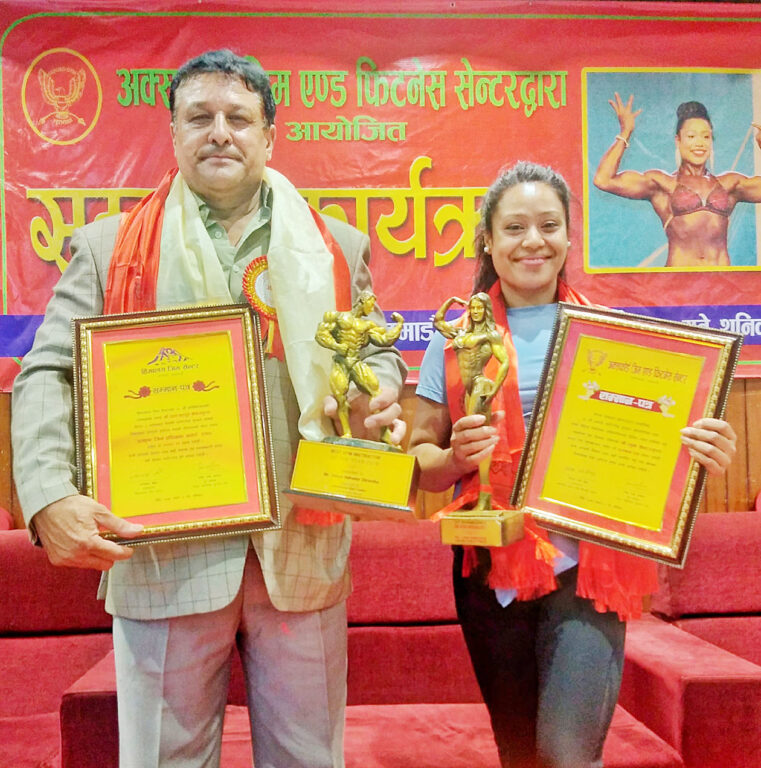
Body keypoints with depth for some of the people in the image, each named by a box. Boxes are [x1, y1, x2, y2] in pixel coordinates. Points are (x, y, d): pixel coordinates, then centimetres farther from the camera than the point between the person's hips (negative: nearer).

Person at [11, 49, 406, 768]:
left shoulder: (336, 246, 11)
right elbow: (49, 373, 1)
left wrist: (377, 398, -8)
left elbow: (378, 356, 17)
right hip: (164, 552, -1)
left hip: (301, 551, 2)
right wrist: (49, 496, -15)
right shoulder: (110, 247, 7)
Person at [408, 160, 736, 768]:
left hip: (585, 565, -1)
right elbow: (421, 458, 4)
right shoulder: (458, 337, 3)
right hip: (490, 570, 2)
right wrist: (456, 457, -16)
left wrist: (704, 452, -13)